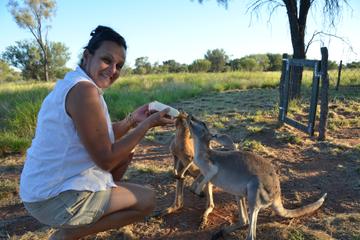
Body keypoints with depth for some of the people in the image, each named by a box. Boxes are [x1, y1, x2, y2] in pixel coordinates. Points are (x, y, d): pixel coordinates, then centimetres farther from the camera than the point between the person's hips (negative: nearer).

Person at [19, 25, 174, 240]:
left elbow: (101, 139, 11)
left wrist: (132, 120, -1)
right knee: (147, 200, 0)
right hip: (55, 200, -9)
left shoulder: (72, 83, 8)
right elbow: (106, 160, -22)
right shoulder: (84, 90, -23)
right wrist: (147, 124, -15)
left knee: (126, 154, 23)